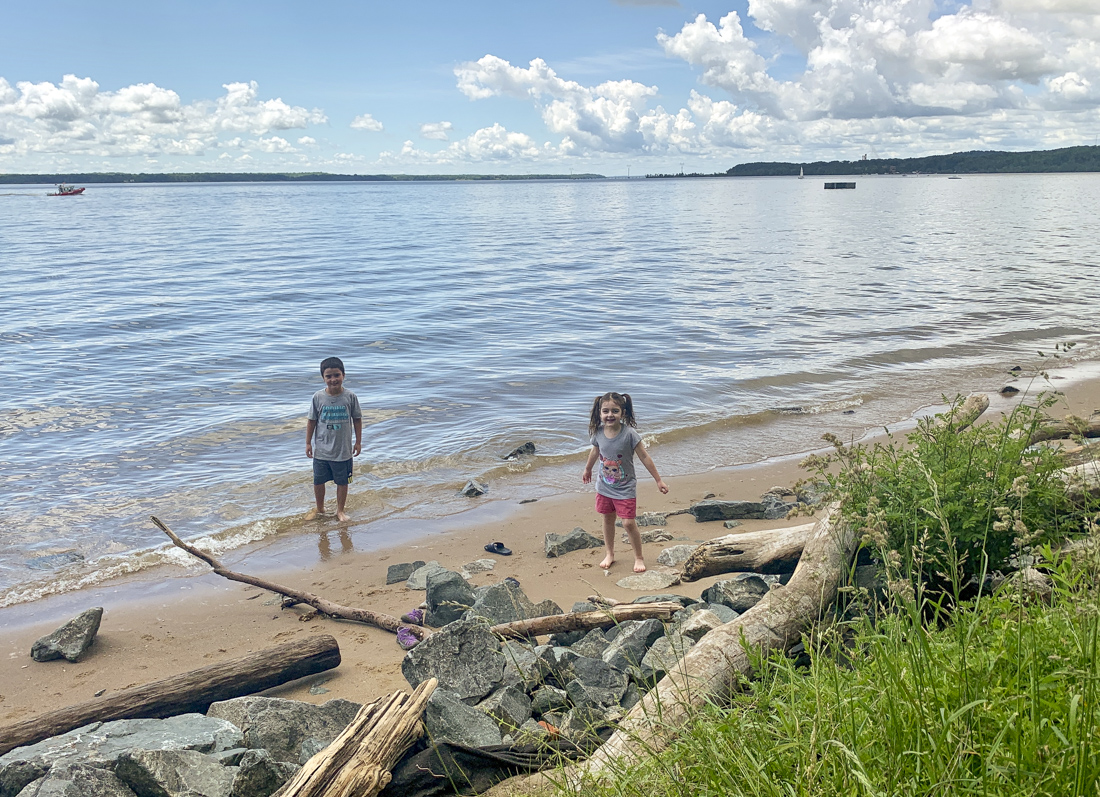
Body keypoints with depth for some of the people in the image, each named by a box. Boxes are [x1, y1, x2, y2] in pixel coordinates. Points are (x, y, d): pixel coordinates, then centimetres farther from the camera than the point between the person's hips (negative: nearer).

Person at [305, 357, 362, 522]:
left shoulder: (350, 397, -8)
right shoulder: (318, 397, -7)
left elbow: (357, 419, 2)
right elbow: (312, 421, 2)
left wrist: (358, 442, 3)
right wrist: (308, 443, 3)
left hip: (343, 450, -1)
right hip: (321, 450, 1)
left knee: (342, 481, 10)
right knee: (318, 481, 12)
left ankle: (340, 510, 29)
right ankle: (319, 508, 34)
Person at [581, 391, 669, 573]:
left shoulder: (629, 434, -22)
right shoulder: (598, 432, -9)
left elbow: (644, 457, -15)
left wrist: (658, 480, -11)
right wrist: (587, 470, 28)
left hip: (625, 488, -4)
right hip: (604, 486, 4)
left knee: (628, 523, -6)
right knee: (608, 519, 15)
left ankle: (639, 558, 13)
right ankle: (609, 554, 33)